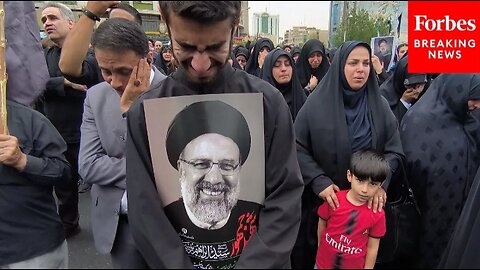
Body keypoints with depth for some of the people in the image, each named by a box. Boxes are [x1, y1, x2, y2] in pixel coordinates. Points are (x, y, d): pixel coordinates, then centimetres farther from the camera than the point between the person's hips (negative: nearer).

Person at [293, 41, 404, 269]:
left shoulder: (380, 106, -2)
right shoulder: (316, 103, -10)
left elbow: (394, 151, -1)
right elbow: (298, 148, -10)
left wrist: (380, 182, -17)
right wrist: (319, 182, -19)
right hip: (322, 198, -2)